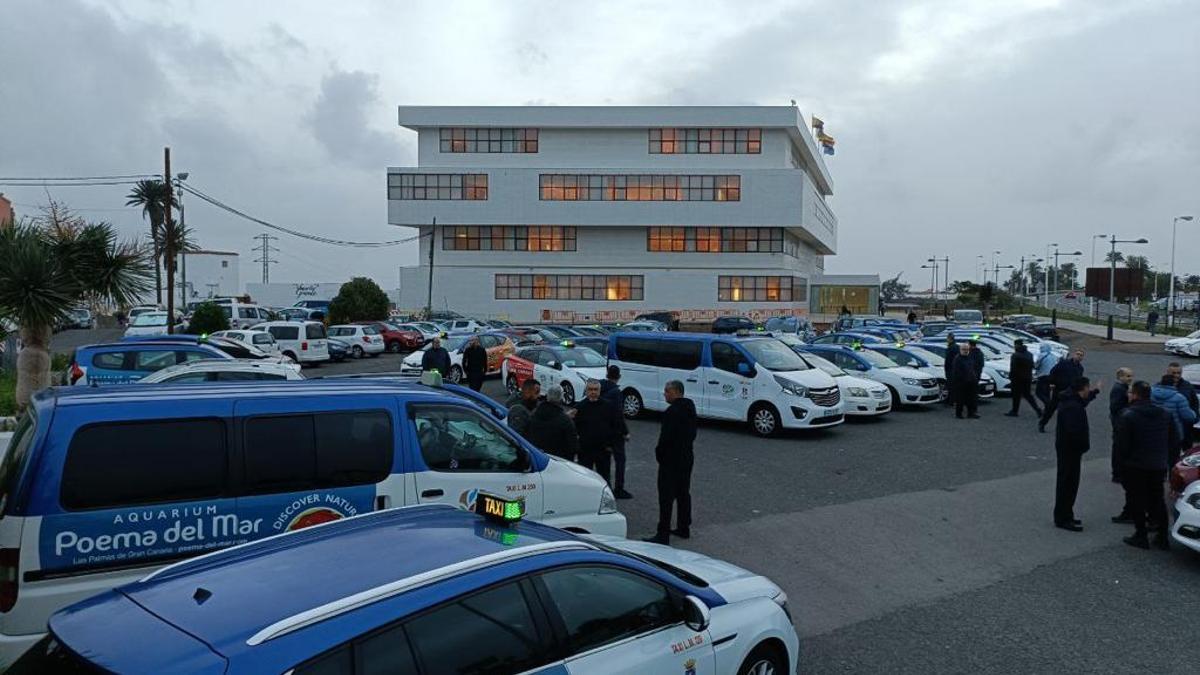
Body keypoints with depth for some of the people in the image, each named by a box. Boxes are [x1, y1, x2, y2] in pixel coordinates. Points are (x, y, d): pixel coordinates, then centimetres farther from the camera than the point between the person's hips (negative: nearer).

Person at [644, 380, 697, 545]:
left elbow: (666, 437, -22)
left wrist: (659, 453, -7)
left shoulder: (672, 411, -22)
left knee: (666, 496, -6)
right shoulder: (690, 406, 7)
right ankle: (684, 528, 27)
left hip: (671, 460, -9)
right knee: (683, 493, 18)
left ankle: (663, 534, -4)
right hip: (686, 457, 10)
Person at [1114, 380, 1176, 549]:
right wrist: (1162, 456, 19)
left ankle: (1141, 536, 7)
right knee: (1157, 500, 16)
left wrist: (1122, 460, -3)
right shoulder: (1165, 415, 4)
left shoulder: (1127, 415, -15)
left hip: (1135, 466, -6)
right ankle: (1163, 537, 19)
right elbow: (1173, 441, 9)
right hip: (1159, 466, 6)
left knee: (1136, 501, 5)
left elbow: (1122, 444, -17)